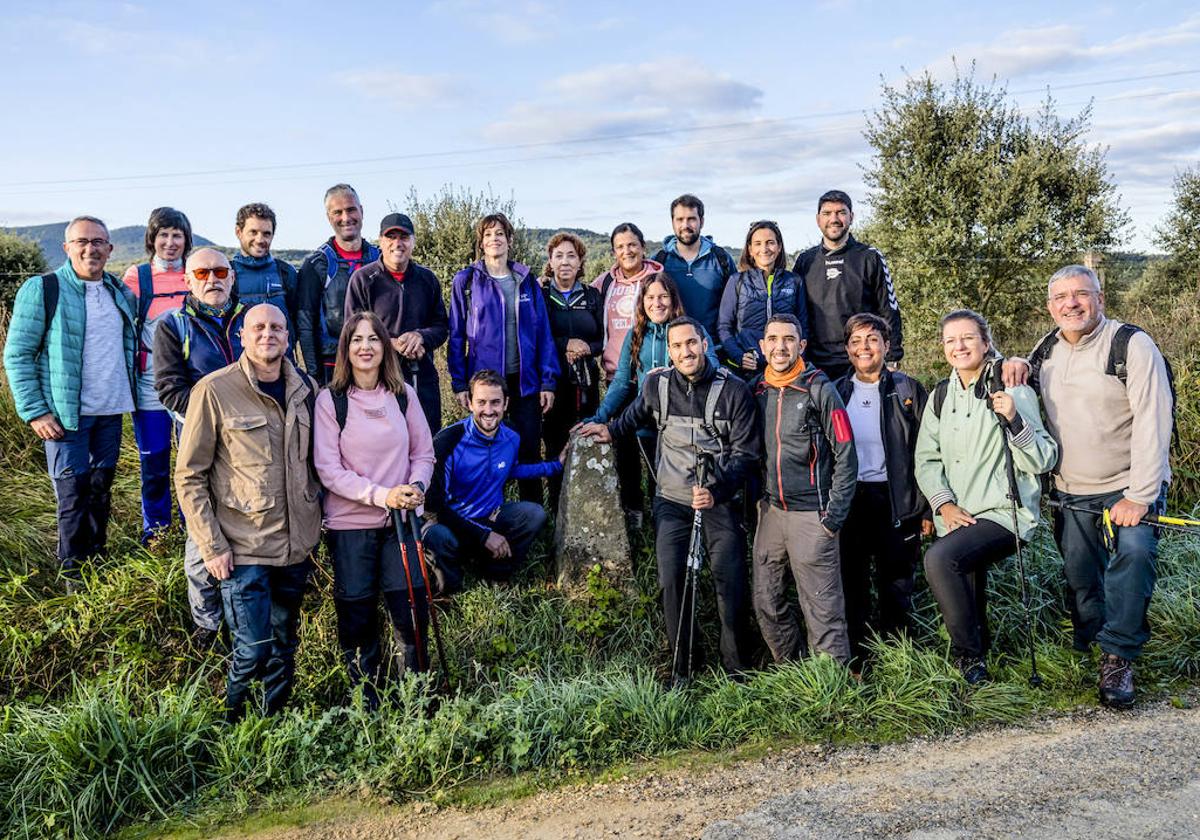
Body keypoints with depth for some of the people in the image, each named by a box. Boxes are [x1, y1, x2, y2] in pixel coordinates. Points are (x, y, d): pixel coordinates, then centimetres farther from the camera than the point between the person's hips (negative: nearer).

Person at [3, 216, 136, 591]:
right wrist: (34, 411, -13)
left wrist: (129, 392, 11)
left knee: (101, 490, 14)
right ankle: (73, 574, 16)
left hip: (111, 412, 5)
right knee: (73, 495, 1)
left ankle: (97, 561, 28)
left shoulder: (121, 292, 8)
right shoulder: (42, 290, -8)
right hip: (66, 416, -5)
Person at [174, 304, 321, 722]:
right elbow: (189, 476, -6)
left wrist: (314, 515, 10)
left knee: (285, 645, 17)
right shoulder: (214, 390, -9)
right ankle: (231, 722, 24)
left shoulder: (306, 389, 5)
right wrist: (212, 545, -9)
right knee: (253, 651, -3)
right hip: (243, 548, -5)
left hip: (297, 545, 5)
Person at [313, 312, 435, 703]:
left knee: (413, 612, 1)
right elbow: (328, 469, -9)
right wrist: (381, 495, -19)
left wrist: (416, 486, -13)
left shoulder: (403, 394, 3)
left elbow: (424, 453, 8)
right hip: (349, 524, -2)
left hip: (401, 521, 2)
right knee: (357, 619, 8)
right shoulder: (330, 399, -5)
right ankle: (368, 705, 26)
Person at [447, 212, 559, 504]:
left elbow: (543, 333, 5)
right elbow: (457, 335, 2)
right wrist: (459, 384, -4)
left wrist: (548, 381, -2)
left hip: (525, 379, 2)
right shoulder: (466, 281, 1)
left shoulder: (527, 281, 7)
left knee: (530, 449, 4)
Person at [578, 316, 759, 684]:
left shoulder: (733, 389, -9)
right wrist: (610, 430, 27)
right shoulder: (656, 385, 0)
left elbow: (745, 451, -10)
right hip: (672, 501, 2)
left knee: (730, 579, -4)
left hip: (719, 500, -2)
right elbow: (637, 415, 25)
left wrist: (717, 491, -20)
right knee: (672, 580, -1)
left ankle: (737, 664, 14)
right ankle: (683, 662, 16)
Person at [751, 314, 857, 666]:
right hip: (770, 512, 6)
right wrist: (755, 499, 12)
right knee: (767, 603, 12)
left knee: (823, 609, -2)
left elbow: (846, 456, -7)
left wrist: (835, 514, -11)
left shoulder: (819, 390, -6)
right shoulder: (756, 390, 8)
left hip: (811, 515, -5)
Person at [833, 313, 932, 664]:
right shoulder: (836, 393, 7)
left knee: (896, 588, 8)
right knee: (851, 585, 7)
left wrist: (927, 510, -5)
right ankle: (853, 661, 19)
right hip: (848, 501, 2)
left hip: (896, 502, -2)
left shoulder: (908, 390, 1)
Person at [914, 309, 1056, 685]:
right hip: (958, 519, 6)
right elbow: (926, 458, 9)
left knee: (940, 557, -30)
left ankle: (969, 654, -13)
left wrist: (1014, 420, -26)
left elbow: (1043, 460, -10)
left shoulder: (1012, 391, -6)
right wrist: (944, 504, -5)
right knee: (968, 607, 12)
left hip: (1004, 513, -6)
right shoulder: (941, 396, 10)